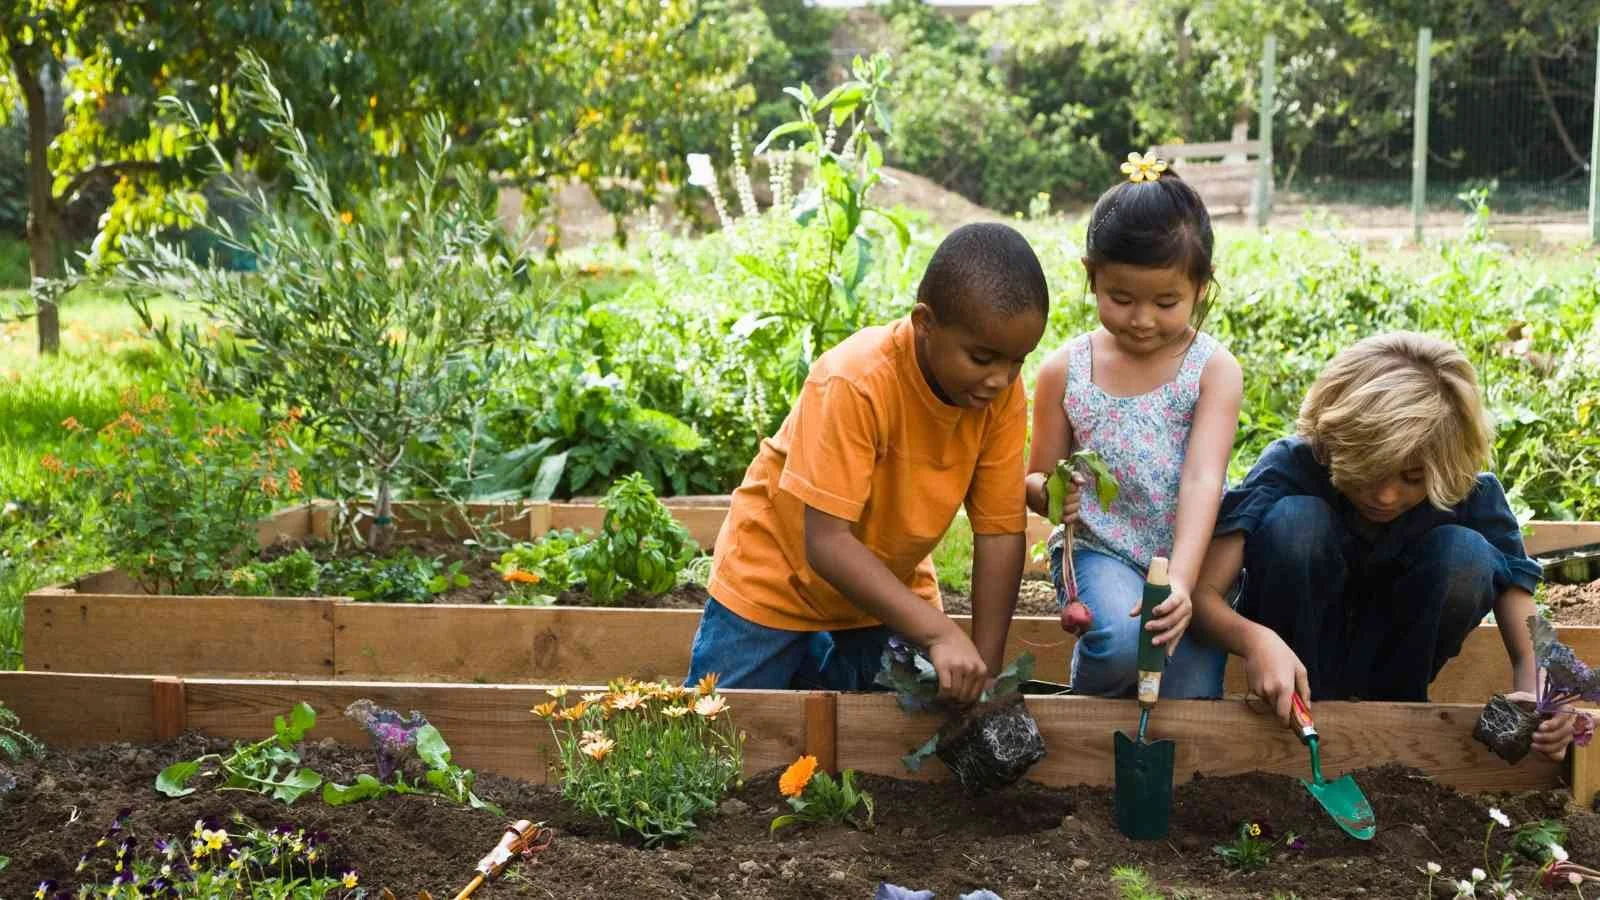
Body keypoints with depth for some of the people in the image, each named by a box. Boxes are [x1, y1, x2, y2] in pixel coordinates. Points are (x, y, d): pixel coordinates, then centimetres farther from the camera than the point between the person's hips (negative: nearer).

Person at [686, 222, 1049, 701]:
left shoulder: (1003, 393, -18)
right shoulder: (856, 383, -32)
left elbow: (1001, 534, -15)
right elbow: (826, 543, -34)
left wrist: (985, 671, -20)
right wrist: (939, 634, -40)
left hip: (888, 584, 4)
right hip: (777, 577, -4)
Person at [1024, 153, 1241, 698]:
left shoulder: (1214, 369, -6)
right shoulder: (1065, 371, -2)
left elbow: (1203, 480, -19)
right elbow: (1037, 479, 7)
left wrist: (1182, 582, -34)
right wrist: (1048, 492, -20)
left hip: (1189, 555, 0)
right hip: (1101, 549, 0)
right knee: (1120, 642, -29)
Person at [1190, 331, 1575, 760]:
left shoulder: (1473, 495, -19)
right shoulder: (1293, 466, -25)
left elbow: (1527, 649, -18)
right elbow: (1203, 592, -31)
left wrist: (1535, 703, -41)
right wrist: (1255, 640, -52)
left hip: (1391, 655, 2)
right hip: (1295, 652, -2)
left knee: (1467, 555, -26)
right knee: (1294, 521, -30)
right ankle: (1294, 717, -15)